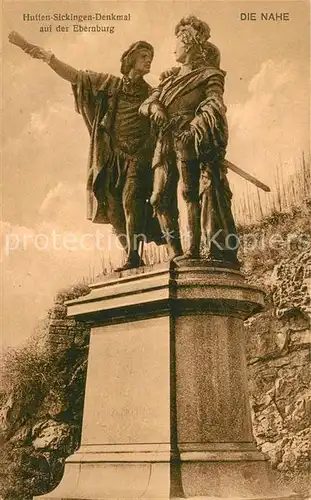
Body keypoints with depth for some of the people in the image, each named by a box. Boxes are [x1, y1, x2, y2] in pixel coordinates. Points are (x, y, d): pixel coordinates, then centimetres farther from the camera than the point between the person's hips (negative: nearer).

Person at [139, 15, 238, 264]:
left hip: (190, 139, -6)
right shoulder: (169, 78, 27)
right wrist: (154, 106, -7)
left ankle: (194, 250, -18)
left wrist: (196, 126, -29)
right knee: (161, 197, -1)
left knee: (190, 191, -17)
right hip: (166, 141, 7)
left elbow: (215, 104, -9)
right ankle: (175, 252, 2)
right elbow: (145, 104, 18)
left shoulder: (208, 75, 9)